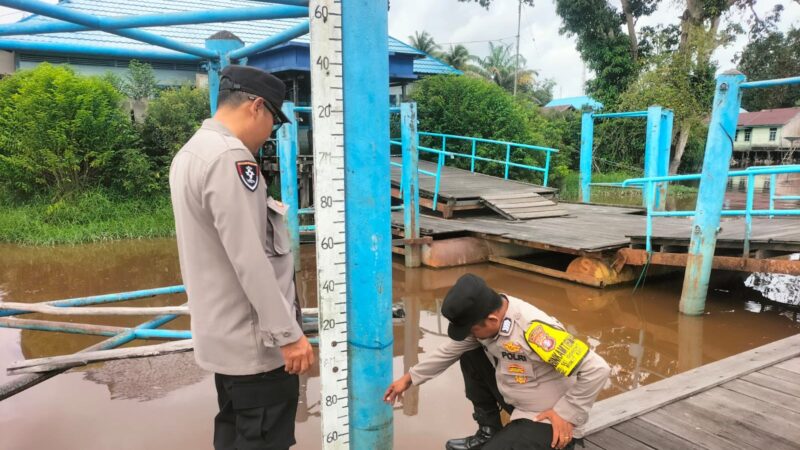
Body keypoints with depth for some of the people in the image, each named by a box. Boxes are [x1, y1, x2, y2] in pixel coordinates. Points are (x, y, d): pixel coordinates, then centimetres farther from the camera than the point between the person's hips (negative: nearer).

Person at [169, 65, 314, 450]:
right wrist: (288, 332, -21)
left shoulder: (189, 153, 11)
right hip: (254, 340, -10)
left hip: (222, 332, 10)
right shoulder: (229, 157, -21)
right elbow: (250, 260, -25)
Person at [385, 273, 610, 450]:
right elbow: (449, 351, 7)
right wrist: (409, 378, 11)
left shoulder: (534, 330, -34)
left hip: (550, 420, -8)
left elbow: (597, 370, -31)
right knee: (470, 356, 2)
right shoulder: (485, 315, -9)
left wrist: (567, 414, -21)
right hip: (518, 402, 8)